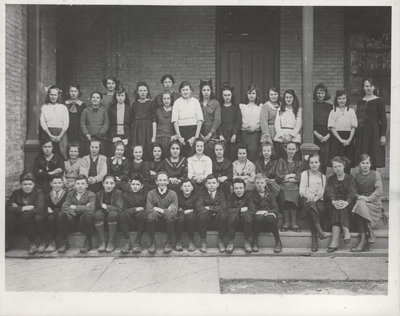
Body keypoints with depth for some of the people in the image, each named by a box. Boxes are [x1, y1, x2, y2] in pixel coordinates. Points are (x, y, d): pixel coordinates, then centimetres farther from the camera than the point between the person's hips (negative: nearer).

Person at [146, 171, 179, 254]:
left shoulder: (172, 194, -2)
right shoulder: (151, 193, 1)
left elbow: (174, 212, -12)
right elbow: (148, 209, -9)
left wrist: (158, 209, -12)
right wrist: (166, 210, -12)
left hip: (167, 218, 0)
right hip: (156, 219, 1)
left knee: (170, 216, -34)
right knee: (150, 216, -32)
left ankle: (169, 243, -13)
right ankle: (152, 243, -12)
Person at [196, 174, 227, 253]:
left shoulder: (221, 193, 3)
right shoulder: (202, 193, 2)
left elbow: (223, 207, -14)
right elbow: (198, 207, -14)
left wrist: (209, 208, -15)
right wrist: (214, 211, -19)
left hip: (218, 220, 0)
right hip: (206, 220, 0)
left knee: (224, 214, -32)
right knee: (203, 213, -33)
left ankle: (221, 240, -9)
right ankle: (203, 241, -15)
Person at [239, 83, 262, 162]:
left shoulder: (260, 107, 10)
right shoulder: (241, 106, 12)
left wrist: (256, 126, -10)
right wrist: (245, 127, -7)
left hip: (257, 132, 0)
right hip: (245, 133, 0)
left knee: (254, 149, -14)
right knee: (246, 151, -12)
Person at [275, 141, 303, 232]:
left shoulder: (299, 162, 18)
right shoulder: (281, 161, 15)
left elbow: (299, 178, 7)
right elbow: (278, 176, 4)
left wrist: (286, 177, -2)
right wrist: (292, 175, 0)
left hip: (294, 186, 1)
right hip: (283, 187, -1)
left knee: (294, 197, -27)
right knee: (285, 198, -27)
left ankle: (293, 222, -22)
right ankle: (286, 222, -21)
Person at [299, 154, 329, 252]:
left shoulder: (323, 176, 19)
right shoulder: (304, 174, 13)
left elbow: (321, 192, 6)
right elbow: (301, 191, 2)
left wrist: (315, 198, -15)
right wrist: (308, 196, -18)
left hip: (318, 200, 1)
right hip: (307, 200, -1)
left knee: (321, 208, -33)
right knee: (311, 207, -37)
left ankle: (314, 240, -30)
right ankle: (319, 230, -42)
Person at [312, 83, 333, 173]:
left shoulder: (330, 107, 12)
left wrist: (328, 135, -4)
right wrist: (316, 134, -7)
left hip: (327, 138, 2)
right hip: (314, 136, -2)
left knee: (325, 160, -2)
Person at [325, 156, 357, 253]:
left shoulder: (350, 178, 14)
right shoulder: (330, 179, 18)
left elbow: (352, 192, -4)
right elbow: (329, 192, -2)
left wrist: (346, 202, -27)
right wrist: (334, 201, -26)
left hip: (347, 205, -1)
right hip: (333, 204, 1)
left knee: (341, 207, -34)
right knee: (337, 206, -33)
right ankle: (346, 232, -45)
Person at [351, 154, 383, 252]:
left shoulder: (375, 174, 1)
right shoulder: (356, 176, 12)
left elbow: (379, 191, -10)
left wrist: (368, 198, -23)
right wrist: (358, 196, -11)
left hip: (374, 201, -3)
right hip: (361, 200, 3)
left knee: (360, 205, -34)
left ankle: (364, 241, -30)